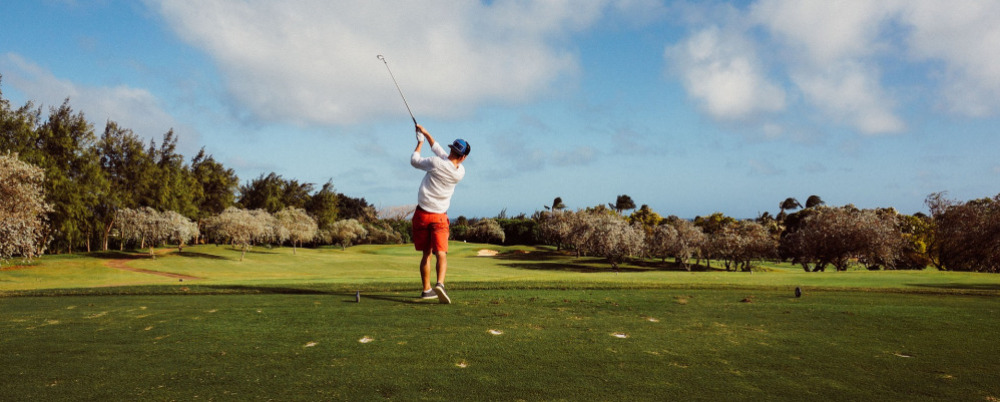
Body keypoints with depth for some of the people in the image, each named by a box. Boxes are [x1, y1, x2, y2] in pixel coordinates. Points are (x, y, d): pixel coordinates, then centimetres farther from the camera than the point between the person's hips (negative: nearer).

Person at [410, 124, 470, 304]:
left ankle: (426, 289, 19)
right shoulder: (460, 172, -3)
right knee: (441, 253, -8)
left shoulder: (436, 163, -14)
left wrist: (420, 142, 19)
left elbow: (414, 160, 4)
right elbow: (440, 151, 10)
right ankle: (440, 283, -32)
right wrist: (426, 133, 16)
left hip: (422, 214, 0)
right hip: (440, 217, 0)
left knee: (426, 254, 11)